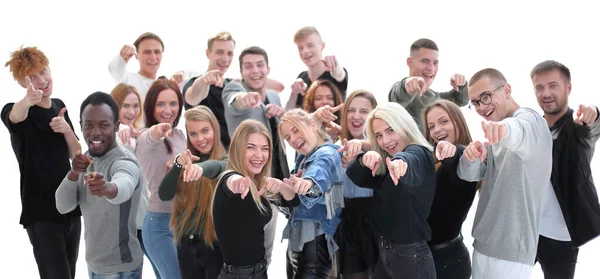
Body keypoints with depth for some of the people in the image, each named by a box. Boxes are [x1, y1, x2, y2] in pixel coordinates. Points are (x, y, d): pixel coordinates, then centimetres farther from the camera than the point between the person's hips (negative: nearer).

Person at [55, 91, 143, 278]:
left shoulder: (124, 162, -22)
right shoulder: (87, 159, 1)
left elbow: (123, 187, -45)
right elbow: (63, 206, -5)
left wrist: (107, 188, -67)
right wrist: (73, 173, -22)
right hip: (93, 263, 7)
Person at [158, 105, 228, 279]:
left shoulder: (225, 160, -8)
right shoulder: (187, 163, 8)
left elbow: (217, 167, -32)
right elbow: (164, 195, -4)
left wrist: (201, 167, -53)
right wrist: (178, 164, -18)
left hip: (216, 245, -5)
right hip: (186, 246, 5)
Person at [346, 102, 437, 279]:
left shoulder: (419, 153, -13)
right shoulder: (383, 164, 10)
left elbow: (409, 159, -36)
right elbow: (354, 176, 0)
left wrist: (400, 160, -59)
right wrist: (365, 160, -22)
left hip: (411, 256, -7)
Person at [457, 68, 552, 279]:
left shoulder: (529, 119, -12)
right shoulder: (493, 137, 14)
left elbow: (520, 130, -37)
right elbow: (469, 174, 3)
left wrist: (505, 127, -60)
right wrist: (471, 157, -19)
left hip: (511, 249, -8)